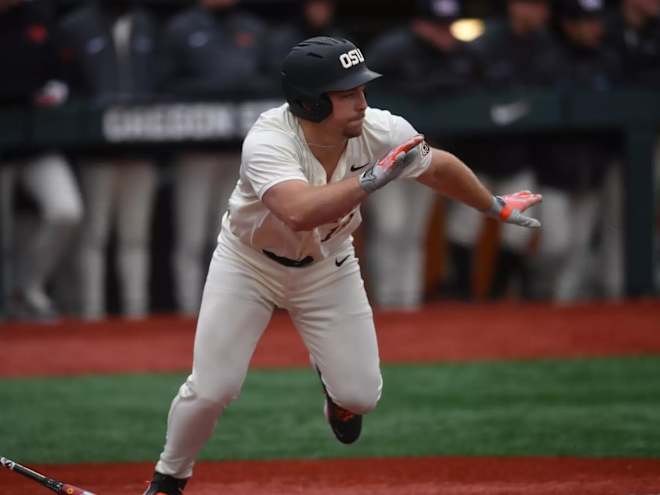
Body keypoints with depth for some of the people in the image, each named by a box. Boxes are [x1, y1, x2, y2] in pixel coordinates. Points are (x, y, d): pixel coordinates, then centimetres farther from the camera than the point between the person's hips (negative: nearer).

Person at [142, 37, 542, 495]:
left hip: (326, 266, 3)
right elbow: (300, 212, -55)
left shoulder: (382, 132, -23)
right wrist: (373, 178, -56)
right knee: (212, 388, -10)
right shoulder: (268, 142, -37)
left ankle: (334, 388, 34)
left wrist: (496, 207, 13)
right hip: (249, 263, -3)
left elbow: (439, 166, -1)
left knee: (361, 395, -4)